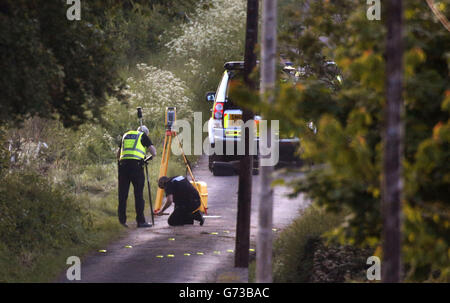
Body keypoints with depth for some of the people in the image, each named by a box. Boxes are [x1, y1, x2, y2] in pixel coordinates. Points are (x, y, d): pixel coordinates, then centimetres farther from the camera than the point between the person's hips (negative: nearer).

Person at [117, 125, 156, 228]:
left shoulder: (125, 136, 26)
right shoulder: (143, 136, 13)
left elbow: (118, 154, 28)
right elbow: (153, 152, 7)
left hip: (123, 164, 4)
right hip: (136, 164, -4)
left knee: (122, 193, 7)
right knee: (138, 194, -1)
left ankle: (122, 220, 5)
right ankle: (141, 221, -1)